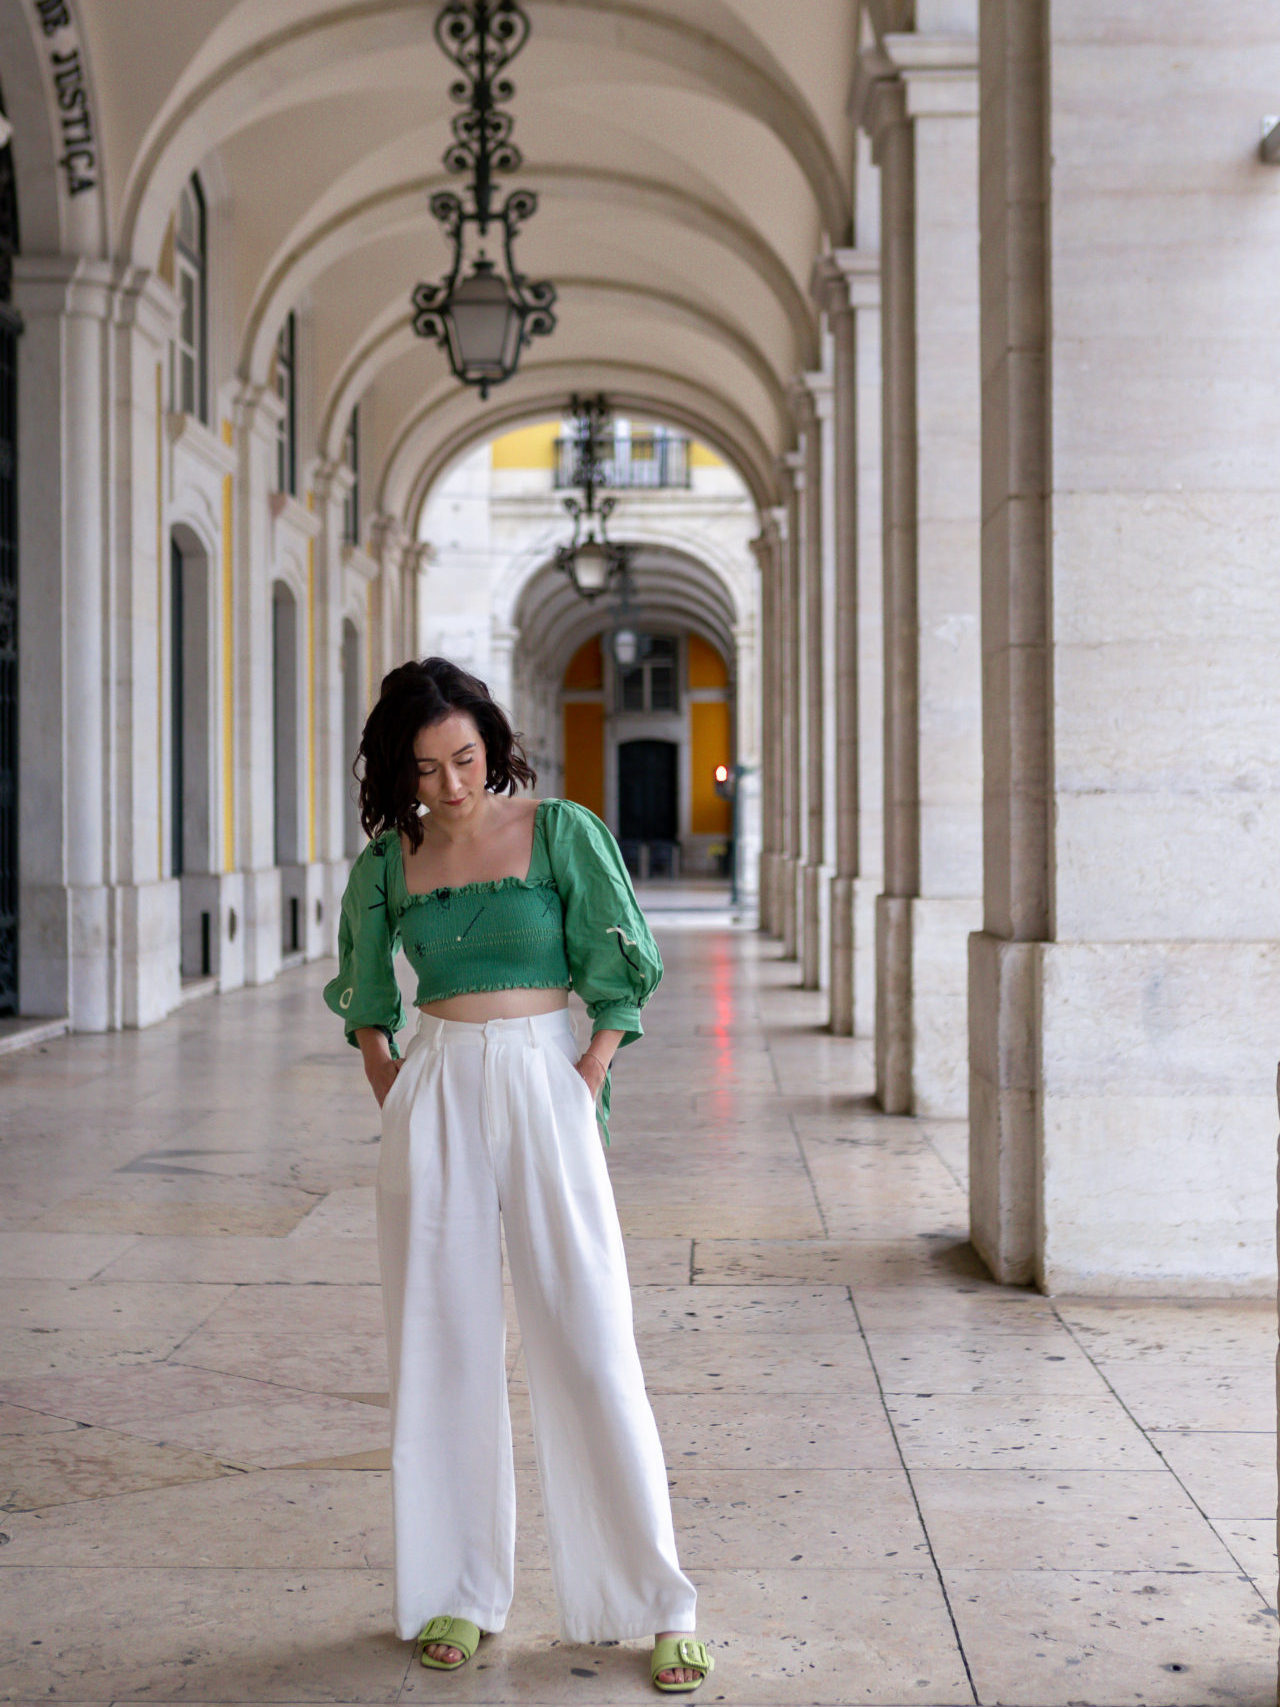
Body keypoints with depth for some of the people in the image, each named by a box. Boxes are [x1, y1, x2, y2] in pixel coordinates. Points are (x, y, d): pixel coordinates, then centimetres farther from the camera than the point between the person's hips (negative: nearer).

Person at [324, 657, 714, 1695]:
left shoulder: (561, 831, -2)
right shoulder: (390, 860, 7)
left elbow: (617, 980, 0)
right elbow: (366, 1002, 19)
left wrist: (585, 1092, -6)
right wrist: (395, 1101, 9)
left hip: (546, 1084, -3)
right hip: (435, 1098, 3)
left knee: (588, 1341, -3)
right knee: (445, 1345, 6)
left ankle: (658, 1605, 5)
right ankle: (459, 1593, 18)